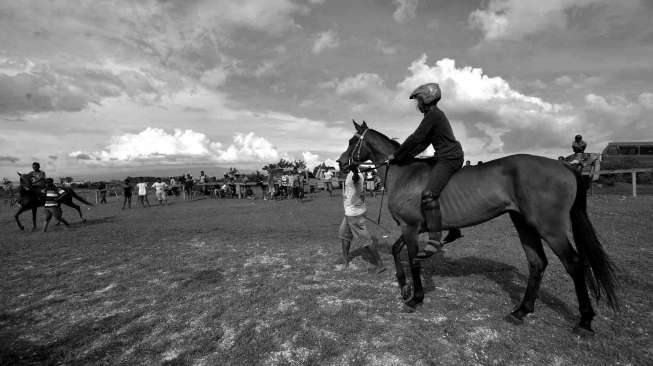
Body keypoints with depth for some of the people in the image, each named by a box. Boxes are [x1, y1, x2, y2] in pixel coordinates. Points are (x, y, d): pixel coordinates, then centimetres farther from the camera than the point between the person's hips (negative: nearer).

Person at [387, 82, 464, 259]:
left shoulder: (433, 115, -12)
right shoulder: (436, 115, 19)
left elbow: (416, 139, -17)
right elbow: (423, 143, 16)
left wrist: (396, 155, -9)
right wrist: (403, 157, 9)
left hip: (449, 159, -11)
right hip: (449, 158, 11)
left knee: (428, 194, -23)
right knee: (442, 191, 26)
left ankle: (434, 241, -26)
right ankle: (454, 230, 37)